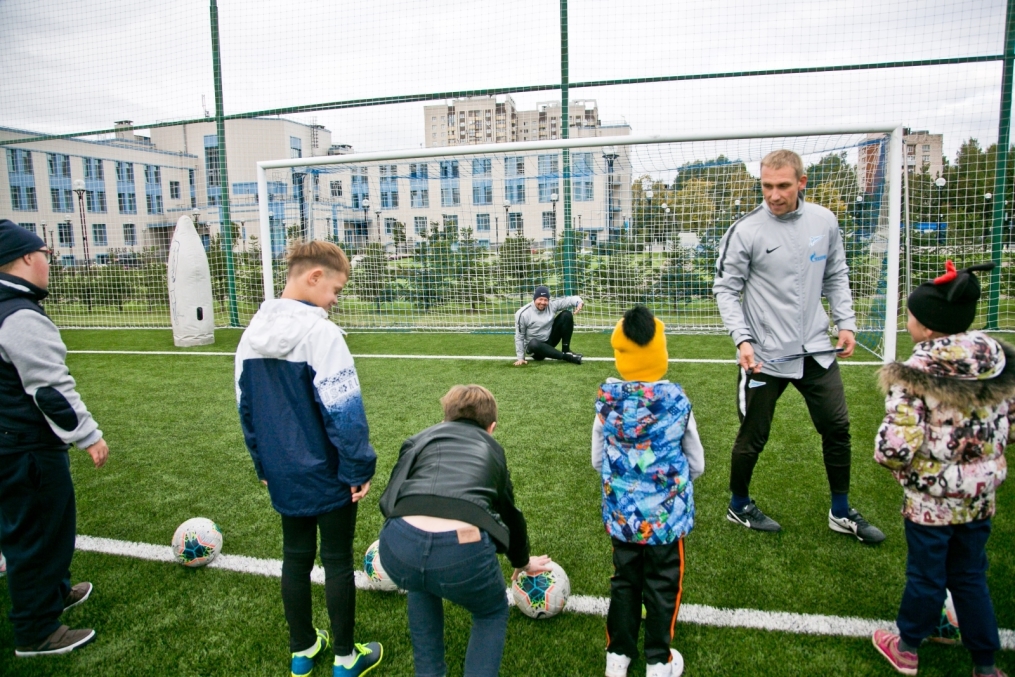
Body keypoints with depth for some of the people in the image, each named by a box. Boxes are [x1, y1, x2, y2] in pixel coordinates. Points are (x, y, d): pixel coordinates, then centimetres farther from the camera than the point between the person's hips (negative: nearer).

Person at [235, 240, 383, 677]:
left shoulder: (252, 333, 3)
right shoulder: (320, 332, -21)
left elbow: (246, 406, 10)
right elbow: (343, 409, -22)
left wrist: (263, 465, 19)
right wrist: (359, 468, -13)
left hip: (283, 474, 7)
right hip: (328, 475, -6)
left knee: (296, 557, 19)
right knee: (338, 561, 9)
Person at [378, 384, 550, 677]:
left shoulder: (421, 438, 27)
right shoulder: (492, 450, 30)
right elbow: (510, 514, 43)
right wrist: (523, 561, 62)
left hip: (400, 546, 2)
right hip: (463, 551, -1)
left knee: (423, 587, 40)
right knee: (492, 613, 33)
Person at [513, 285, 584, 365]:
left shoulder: (552, 305, -7)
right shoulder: (523, 313, -16)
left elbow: (568, 300, -12)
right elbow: (519, 337, -11)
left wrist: (579, 302, -36)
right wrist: (520, 358, -14)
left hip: (550, 340, 4)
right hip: (535, 346, -4)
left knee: (566, 314, -11)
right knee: (534, 343, -42)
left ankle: (566, 350, -9)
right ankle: (566, 357, -35)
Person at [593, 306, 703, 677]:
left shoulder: (607, 399, -10)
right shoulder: (676, 399, -13)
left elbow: (597, 460, 1)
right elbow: (697, 464, -3)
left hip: (622, 513, 2)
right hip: (666, 512, -2)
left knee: (624, 581, 18)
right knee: (662, 586, 15)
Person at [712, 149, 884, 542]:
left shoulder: (824, 221, 2)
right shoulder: (745, 231, -12)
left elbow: (836, 277, 14)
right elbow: (726, 288, -8)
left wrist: (846, 323, 5)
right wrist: (742, 339, -18)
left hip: (816, 350, 5)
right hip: (765, 355, -5)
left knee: (837, 428, 12)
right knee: (753, 437, 6)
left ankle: (841, 513, 32)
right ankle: (739, 507, 30)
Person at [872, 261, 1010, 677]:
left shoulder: (913, 374, -23)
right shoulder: (1000, 363, -4)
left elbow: (896, 445, -27)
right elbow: (1008, 427, 5)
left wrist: (888, 457, -5)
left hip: (930, 498, -5)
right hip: (981, 495, 5)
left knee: (926, 575, 12)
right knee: (970, 576, 20)